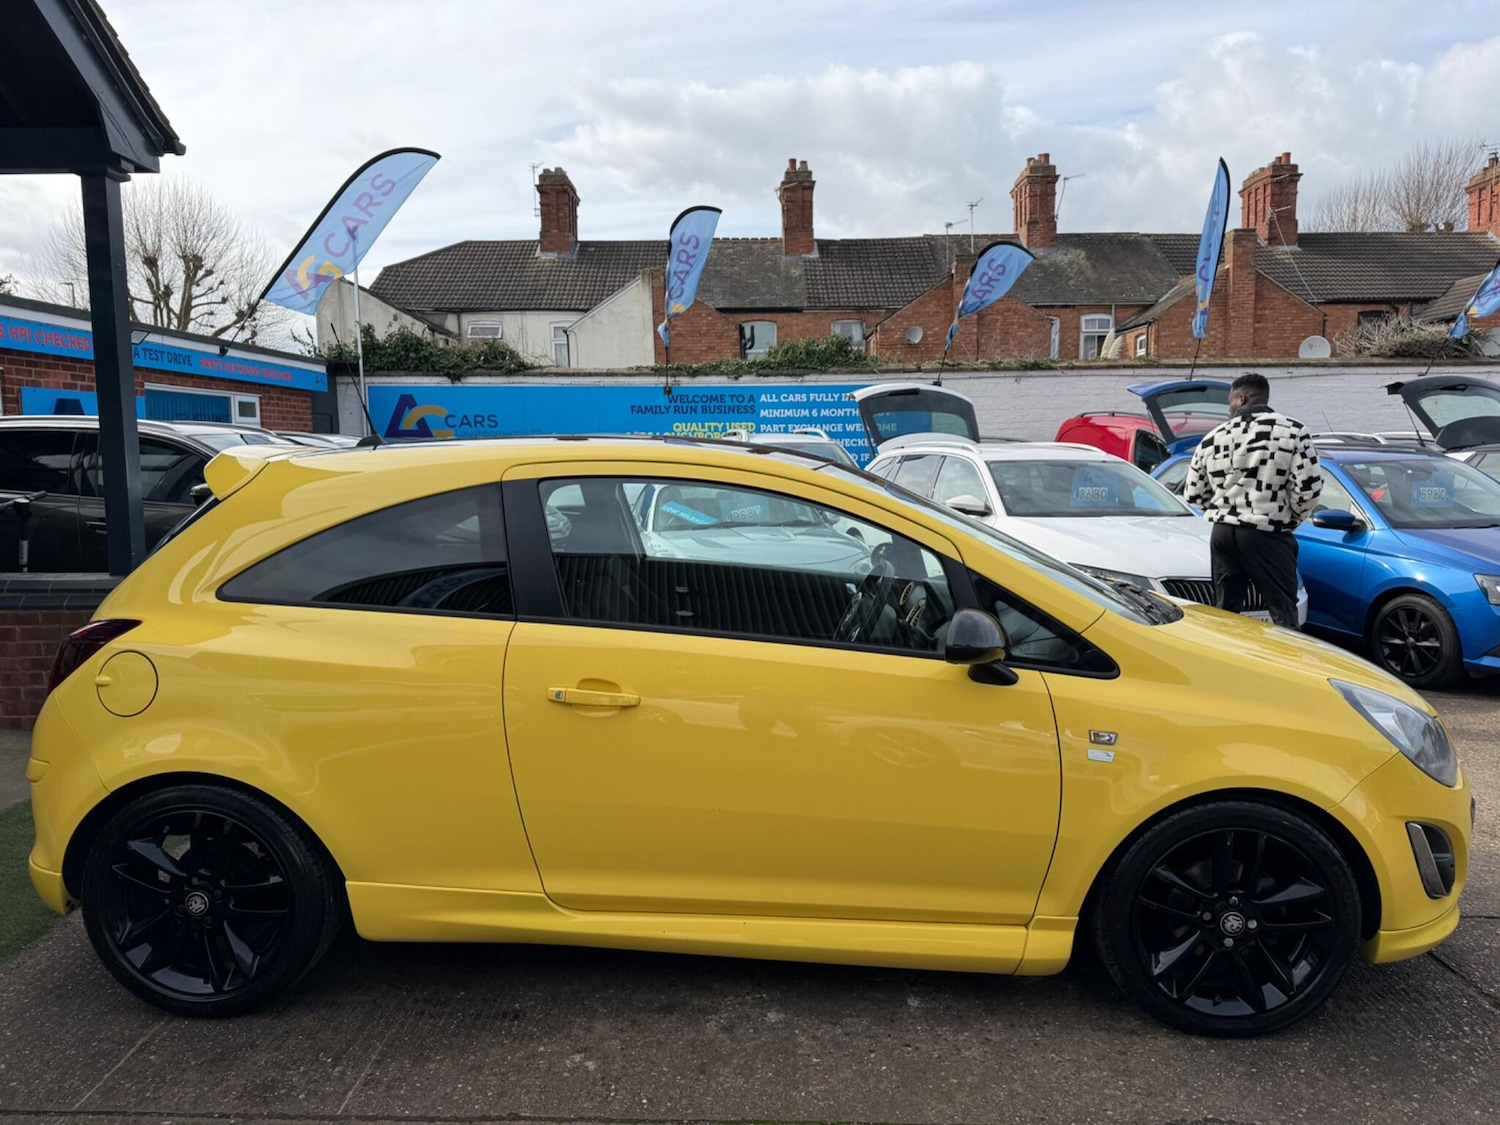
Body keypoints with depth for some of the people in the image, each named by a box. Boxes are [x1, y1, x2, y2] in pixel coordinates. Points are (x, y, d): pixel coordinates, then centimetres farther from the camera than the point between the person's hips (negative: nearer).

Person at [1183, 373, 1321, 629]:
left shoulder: (1213, 437, 7)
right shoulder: (1292, 431, -4)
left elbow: (1193, 494, 11)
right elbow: (1309, 486, -10)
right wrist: (1290, 518, 7)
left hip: (1222, 532, 4)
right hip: (1268, 534, -4)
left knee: (1225, 614, 12)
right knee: (1284, 616, 0)